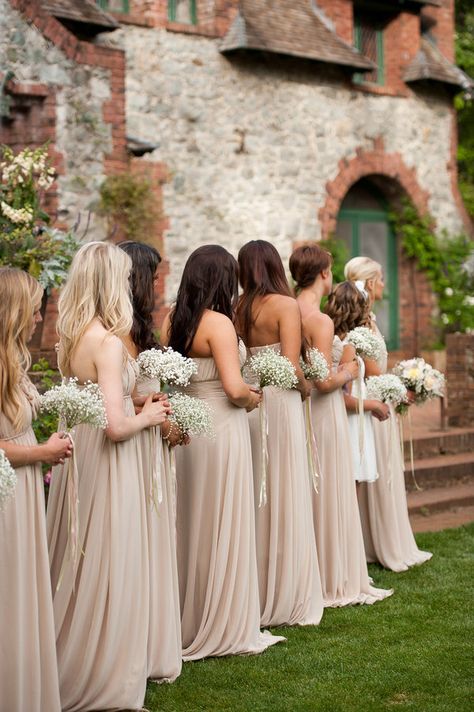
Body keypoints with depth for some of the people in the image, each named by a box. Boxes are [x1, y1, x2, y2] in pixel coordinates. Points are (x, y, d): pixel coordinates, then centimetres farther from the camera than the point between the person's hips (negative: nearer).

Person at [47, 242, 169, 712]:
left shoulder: (70, 336, 5)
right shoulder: (109, 341, -20)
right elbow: (116, 425, -23)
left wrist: (136, 407, 14)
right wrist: (148, 416, -6)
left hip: (76, 456, 9)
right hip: (107, 465, -8)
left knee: (75, 565, 18)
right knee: (107, 571, 1)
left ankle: (66, 668, 30)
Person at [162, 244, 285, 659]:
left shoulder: (172, 322, 6)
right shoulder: (218, 323, -15)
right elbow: (234, 388, -20)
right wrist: (253, 398, -2)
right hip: (222, 428, -7)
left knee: (192, 526, 16)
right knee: (224, 529, 2)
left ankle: (188, 621, 27)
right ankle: (224, 627, 11)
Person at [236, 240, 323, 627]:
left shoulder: (238, 309, 6)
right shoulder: (285, 305, -8)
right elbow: (291, 366, -16)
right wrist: (306, 388, 2)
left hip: (248, 403, 5)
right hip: (280, 402, -5)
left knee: (257, 497, 13)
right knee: (287, 499, 2)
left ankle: (257, 594, 21)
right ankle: (288, 599, 9)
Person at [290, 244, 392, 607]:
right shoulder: (321, 320, -19)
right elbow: (324, 381, -22)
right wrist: (348, 373, -4)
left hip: (299, 410, 8)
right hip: (325, 413, -8)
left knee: (309, 494, 16)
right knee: (331, 494, 3)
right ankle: (336, 581, 12)